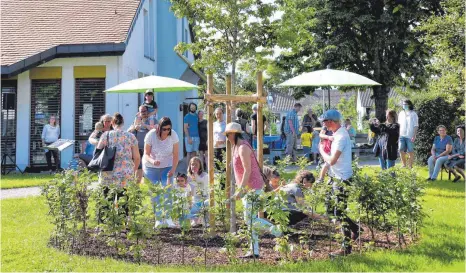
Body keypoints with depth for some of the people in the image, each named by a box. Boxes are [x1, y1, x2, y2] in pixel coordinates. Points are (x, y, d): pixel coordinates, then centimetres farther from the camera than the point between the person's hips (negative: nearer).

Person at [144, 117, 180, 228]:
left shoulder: (173, 135, -17)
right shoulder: (151, 135, -20)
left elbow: (175, 155, -13)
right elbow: (146, 154, -16)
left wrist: (173, 169, -25)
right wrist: (152, 161, -37)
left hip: (167, 167, 1)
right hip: (151, 167, -1)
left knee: (167, 190, -12)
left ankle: (168, 218, -6)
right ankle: (159, 219, 4)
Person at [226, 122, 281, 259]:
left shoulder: (243, 148, -15)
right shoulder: (236, 147, 16)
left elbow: (248, 170, -21)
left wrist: (240, 190, -22)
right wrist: (240, 190, 19)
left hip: (252, 188, -10)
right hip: (247, 188, 10)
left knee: (249, 219, -11)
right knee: (250, 219, 8)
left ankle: (276, 231, -3)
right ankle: (254, 251, 10)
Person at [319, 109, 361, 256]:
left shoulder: (341, 137, -22)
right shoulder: (338, 134, 9)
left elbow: (332, 160, -25)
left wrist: (322, 151, -9)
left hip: (342, 179, -10)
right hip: (337, 177, 10)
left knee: (340, 212, -4)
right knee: (331, 208, 16)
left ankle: (346, 247, 4)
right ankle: (354, 228, 30)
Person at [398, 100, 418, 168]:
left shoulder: (413, 114, -2)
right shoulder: (401, 113, 11)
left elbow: (416, 126, -4)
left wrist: (414, 136, -11)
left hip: (410, 136, -4)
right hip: (402, 135, 4)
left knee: (410, 151, 0)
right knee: (401, 151, 1)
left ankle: (410, 166, 8)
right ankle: (404, 165, 13)